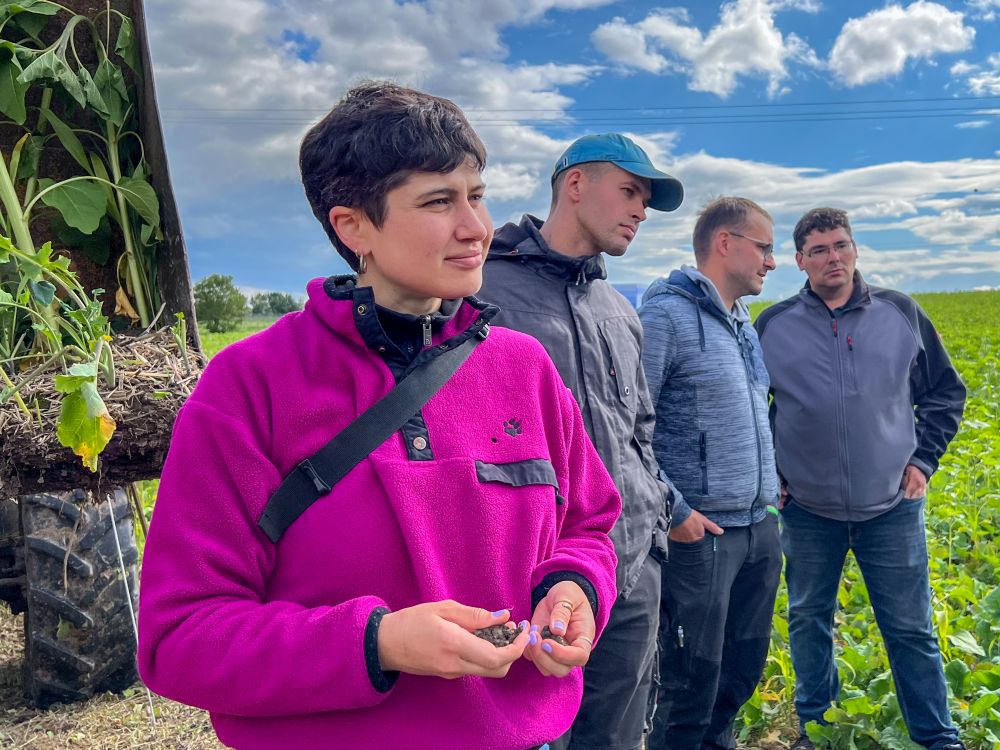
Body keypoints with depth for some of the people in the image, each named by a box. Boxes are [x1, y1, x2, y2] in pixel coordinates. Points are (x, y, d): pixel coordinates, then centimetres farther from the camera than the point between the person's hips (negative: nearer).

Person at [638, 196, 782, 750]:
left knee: (742, 672, 19)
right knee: (693, 684, 3)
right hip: (700, 534, -8)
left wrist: (769, 487, 17)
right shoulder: (666, 315, -13)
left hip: (759, 528, 8)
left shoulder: (743, 322, 14)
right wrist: (671, 512, -18)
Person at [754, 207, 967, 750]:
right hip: (806, 509, 1)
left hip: (892, 506, 0)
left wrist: (924, 458, 2)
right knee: (808, 622, 14)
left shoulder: (901, 313, 1)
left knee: (911, 628, 9)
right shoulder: (773, 326, -2)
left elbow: (946, 392, 11)